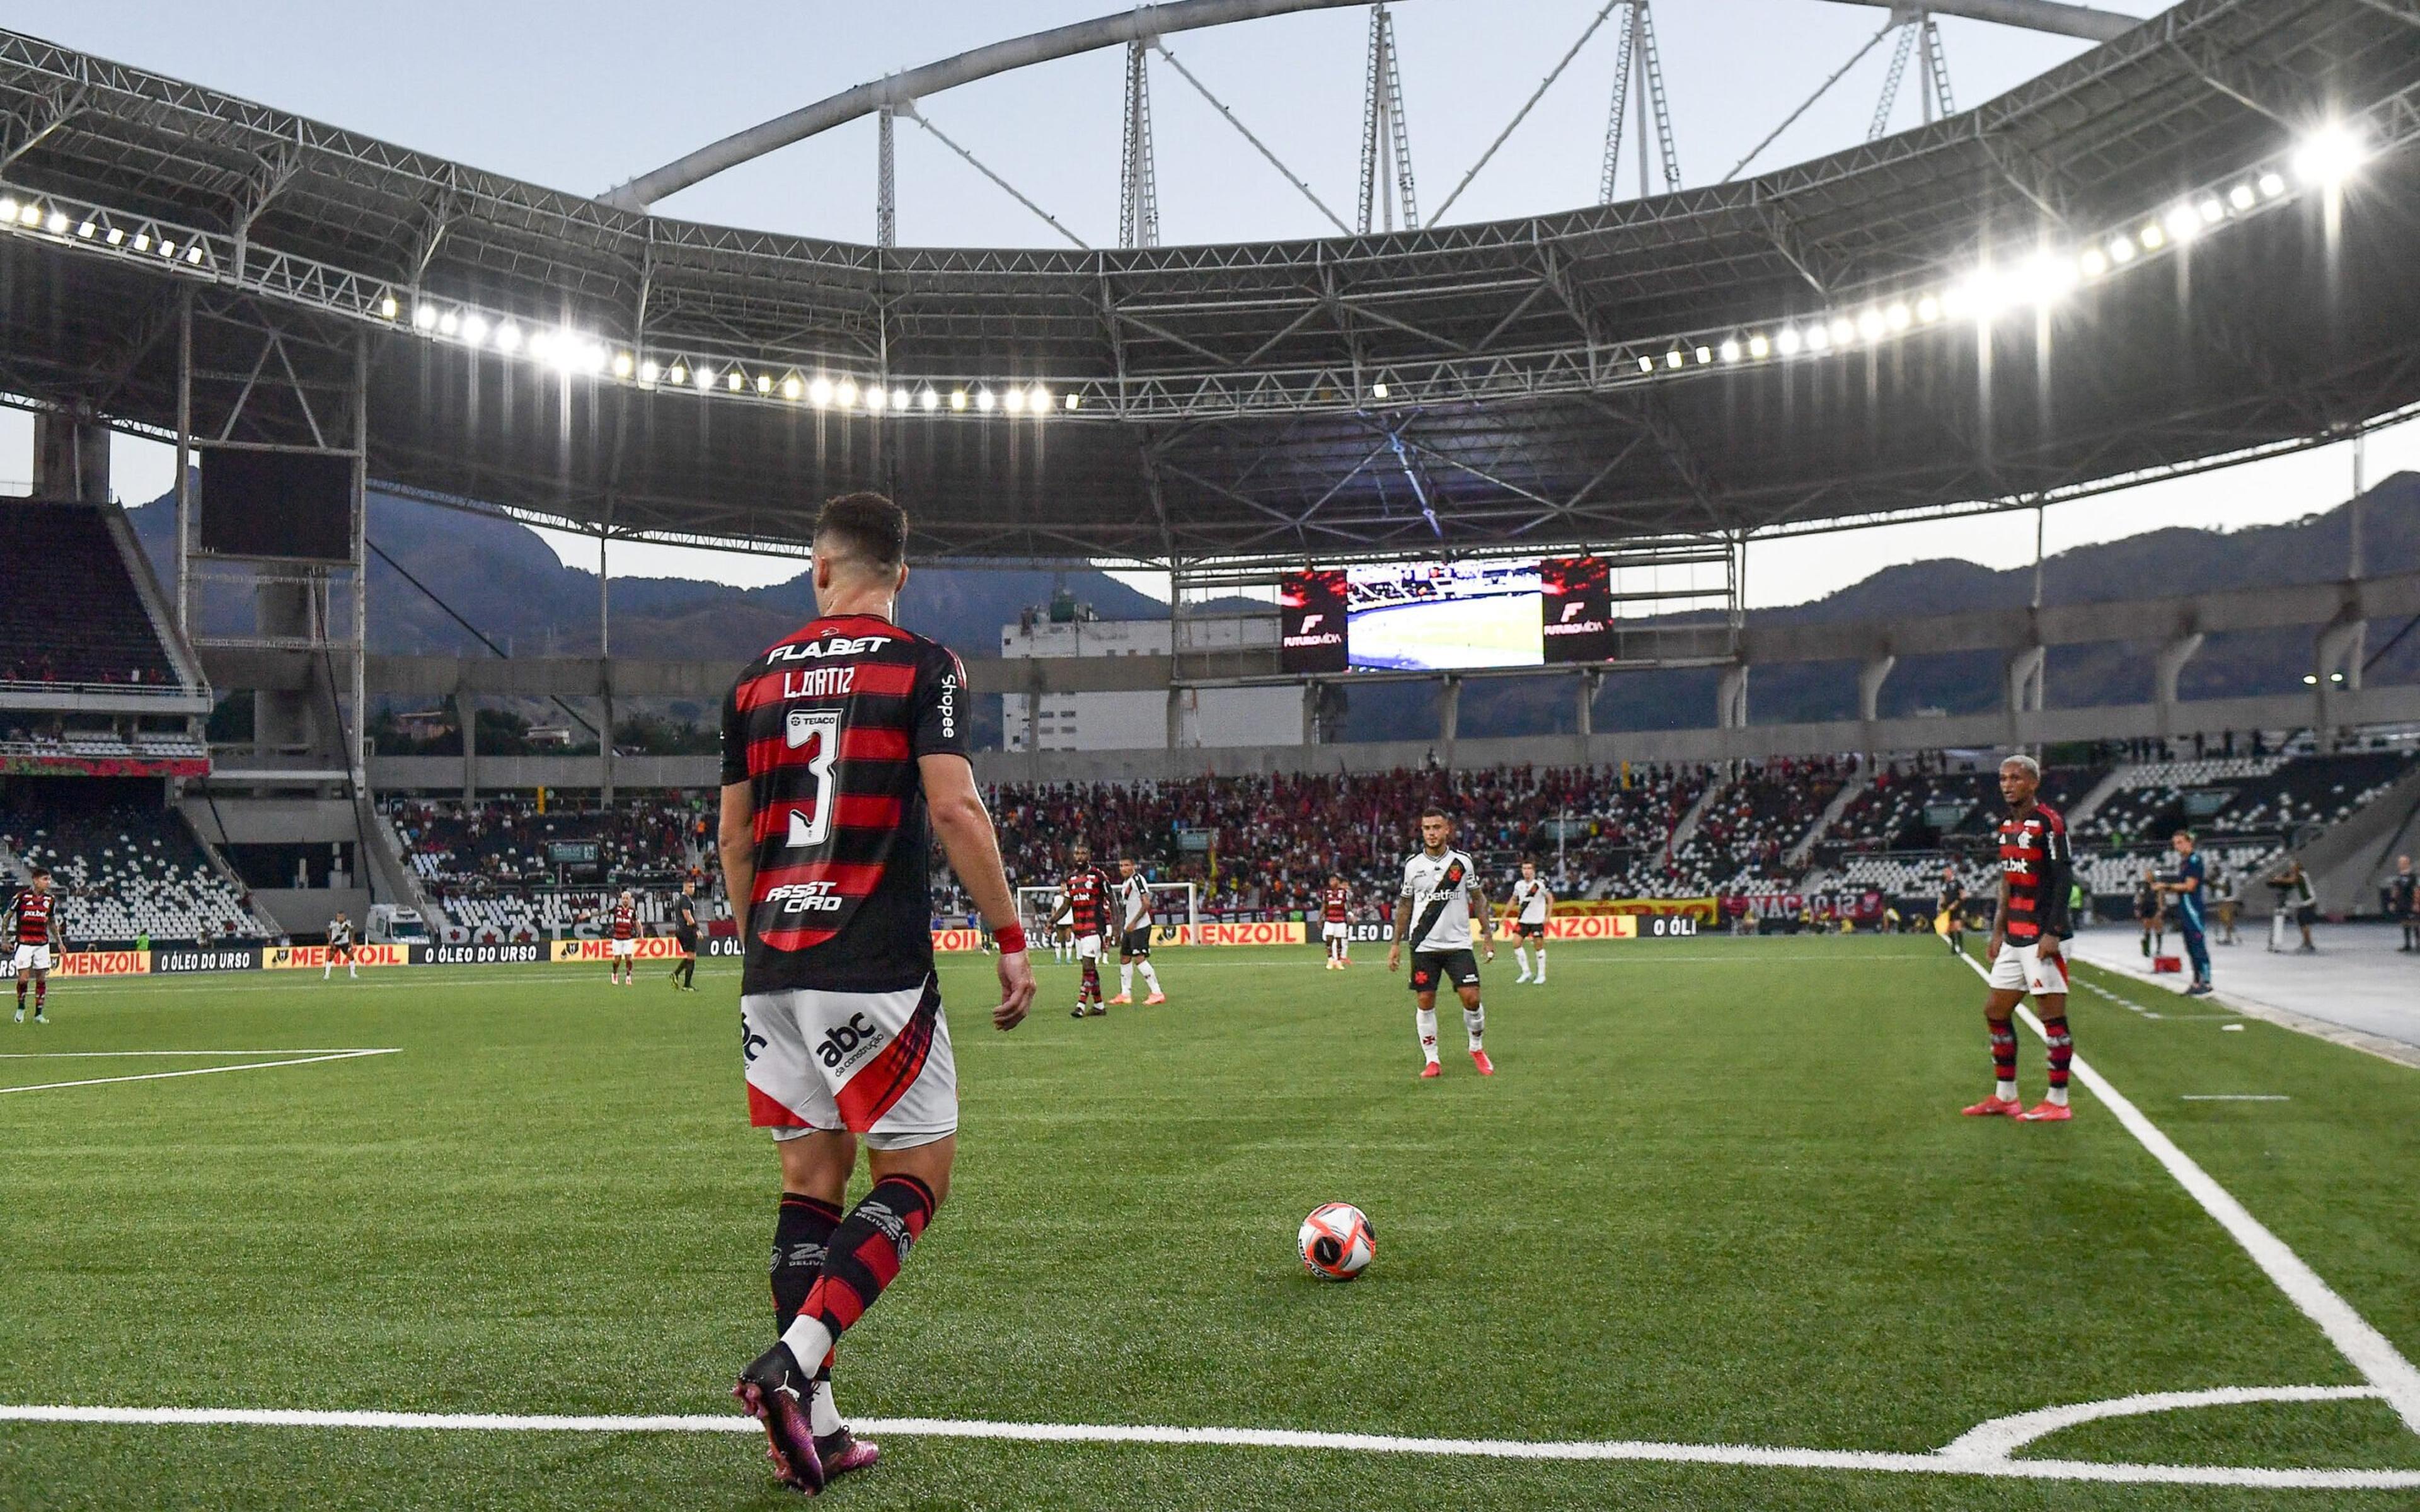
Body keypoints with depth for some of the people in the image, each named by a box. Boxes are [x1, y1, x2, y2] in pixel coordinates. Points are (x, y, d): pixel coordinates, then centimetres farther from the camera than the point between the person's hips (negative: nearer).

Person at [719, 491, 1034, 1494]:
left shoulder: (757, 680, 12)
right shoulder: (922, 667, -3)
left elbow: (733, 837, 15)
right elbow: (954, 810, -13)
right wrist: (1011, 940, -7)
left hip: (772, 971, 5)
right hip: (875, 973, -5)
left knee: (812, 1180, 11)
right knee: (916, 1175, 3)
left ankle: (812, 1427, 9)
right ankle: (791, 1363, -15)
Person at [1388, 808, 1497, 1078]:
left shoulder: (1462, 861, 1)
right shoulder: (1413, 864, 3)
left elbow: (1478, 898, 11)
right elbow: (1405, 905, 11)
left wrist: (1487, 934, 4)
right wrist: (1396, 944, 9)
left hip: (1458, 943, -1)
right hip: (1424, 945, 1)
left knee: (1471, 997, -9)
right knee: (1425, 1002, -1)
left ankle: (1477, 1048, 15)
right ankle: (1432, 1061, 9)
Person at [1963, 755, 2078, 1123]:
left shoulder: (2047, 822, -11)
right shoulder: (2008, 826, 15)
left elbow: (2063, 880, -15)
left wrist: (2053, 933, -20)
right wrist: (1998, 931, 20)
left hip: (2041, 935, -9)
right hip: (2014, 936, 9)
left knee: (2052, 1016, -4)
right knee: (1995, 1010, 12)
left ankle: (2057, 1102, 2)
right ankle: (2005, 1096, 21)